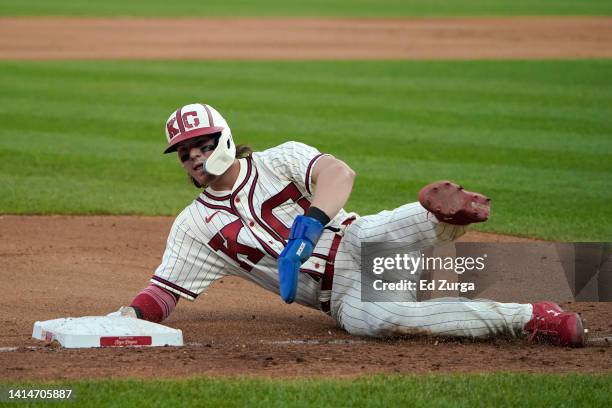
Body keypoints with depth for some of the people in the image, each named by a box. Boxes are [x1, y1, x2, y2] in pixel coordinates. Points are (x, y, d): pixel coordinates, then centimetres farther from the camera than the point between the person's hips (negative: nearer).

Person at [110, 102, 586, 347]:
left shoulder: (279, 160, 4)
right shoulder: (194, 227, 14)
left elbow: (338, 172, -15)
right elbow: (163, 293, 11)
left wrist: (309, 225, -34)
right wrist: (127, 315, -12)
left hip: (359, 244, 1)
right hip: (344, 297, -1)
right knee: (378, 317, -35)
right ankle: (525, 319, -37)